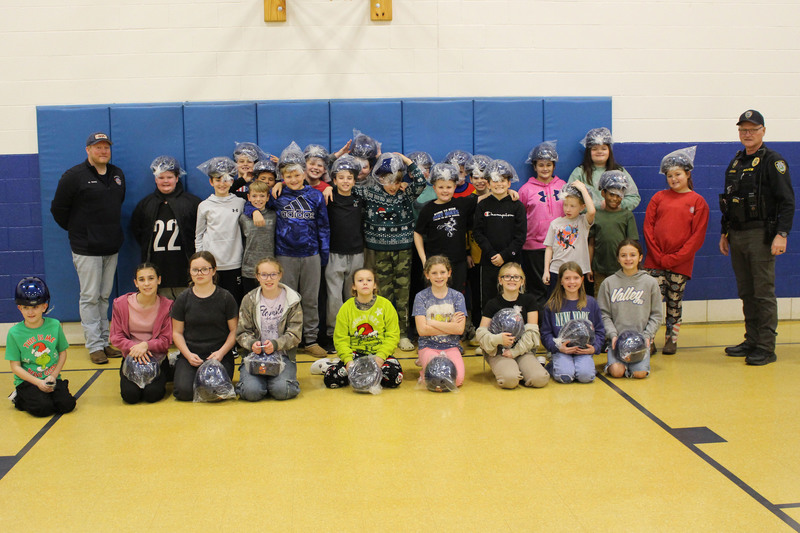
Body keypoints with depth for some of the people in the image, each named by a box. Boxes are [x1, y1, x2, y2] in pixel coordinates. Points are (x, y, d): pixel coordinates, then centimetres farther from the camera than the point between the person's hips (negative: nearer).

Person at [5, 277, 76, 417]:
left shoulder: (54, 325, -1)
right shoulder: (14, 333, -7)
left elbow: (62, 352, 8)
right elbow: (15, 366, -5)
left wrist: (53, 376, -6)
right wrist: (38, 383, -15)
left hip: (51, 379, 2)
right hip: (27, 380, -2)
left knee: (67, 404, -20)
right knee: (43, 408, -25)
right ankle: (20, 398, 6)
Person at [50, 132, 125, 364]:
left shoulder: (117, 175, 11)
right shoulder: (74, 176, -8)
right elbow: (58, 208, -3)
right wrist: (76, 230, 5)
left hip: (111, 248, 6)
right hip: (86, 249, -6)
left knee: (105, 296, 11)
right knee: (90, 297, -3)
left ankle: (105, 341, 17)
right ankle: (95, 346, 3)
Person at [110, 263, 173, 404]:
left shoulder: (166, 306, -7)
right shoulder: (121, 304, -5)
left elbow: (166, 340, -5)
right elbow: (116, 337, -2)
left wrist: (146, 345, -24)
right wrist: (133, 347, -21)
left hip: (157, 358, -1)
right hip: (131, 358, 1)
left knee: (152, 394, -22)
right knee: (130, 395, -19)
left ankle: (164, 376, 13)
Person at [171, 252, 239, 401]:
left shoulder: (225, 298, 0)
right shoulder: (183, 299, 4)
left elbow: (234, 330, 2)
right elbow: (177, 333, 8)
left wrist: (221, 352, -12)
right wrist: (188, 355, -9)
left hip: (220, 354, -1)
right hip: (190, 354, 2)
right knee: (184, 391, -22)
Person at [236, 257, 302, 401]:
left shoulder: (292, 300, 1)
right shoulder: (249, 300, 5)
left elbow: (295, 334, -3)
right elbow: (242, 332, 5)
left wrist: (275, 344, -22)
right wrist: (252, 343, -18)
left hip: (283, 355, -1)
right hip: (254, 354, 1)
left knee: (282, 391, -26)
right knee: (252, 391, -24)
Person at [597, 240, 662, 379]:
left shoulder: (651, 282, 5)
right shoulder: (608, 283, 4)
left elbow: (656, 315, 8)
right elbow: (604, 314, 4)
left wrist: (647, 335, -5)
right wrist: (613, 334, -10)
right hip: (617, 338, 0)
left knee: (640, 373, -20)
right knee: (616, 371, -23)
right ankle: (612, 360, 10)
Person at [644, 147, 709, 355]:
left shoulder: (698, 201, 1)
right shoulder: (658, 197, 7)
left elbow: (698, 236, -4)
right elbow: (648, 227, 4)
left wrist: (674, 258, -10)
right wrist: (658, 256, -7)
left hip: (681, 263, -1)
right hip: (655, 260, 1)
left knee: (675, 301, 8)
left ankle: (671, 339, 18)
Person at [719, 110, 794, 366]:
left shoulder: (773, 161, -5)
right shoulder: (735, 162, 16)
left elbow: (787, 202, -11)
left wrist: (782, 234, -19)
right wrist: (725, 233, 19)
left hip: (761, 235, -7)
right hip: (737, 236, 7)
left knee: (763, 293, -5)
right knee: (746, 293, 11)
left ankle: (767, 348, -1)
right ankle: (752, 341, 19)